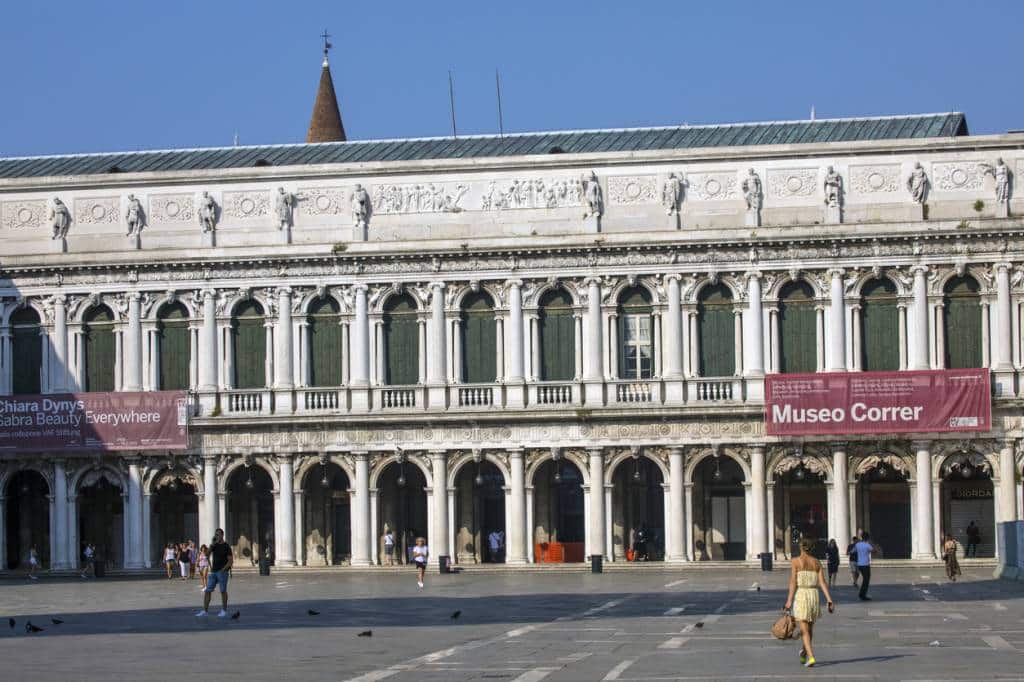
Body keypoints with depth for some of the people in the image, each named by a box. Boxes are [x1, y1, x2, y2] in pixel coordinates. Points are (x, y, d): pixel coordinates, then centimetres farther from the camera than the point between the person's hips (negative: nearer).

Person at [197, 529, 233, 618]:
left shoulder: (226, 546, -5)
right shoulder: (214, 545, 12)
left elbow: (231, 560, -8)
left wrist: (223, 569, -17)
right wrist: (212, 544, -8)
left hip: (222, 572, -5)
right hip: (213, 572, 5)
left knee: (223, 591, 1)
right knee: (207, 591, -1)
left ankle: (224, 611, 11)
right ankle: (205, 611, -2)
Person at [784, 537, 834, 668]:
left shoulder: (795, 561, -4)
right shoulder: (816, 562, 6)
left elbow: (793, 582, -10)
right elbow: (822, 582, 0)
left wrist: (789, 600, -9)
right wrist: (829, 601, -3)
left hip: (800, 595, -4)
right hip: (814, 595, 4)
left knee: (805, 630, -3)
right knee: (810, 628, 21)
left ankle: (810, 657, -18)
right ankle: (804, 653, 37)